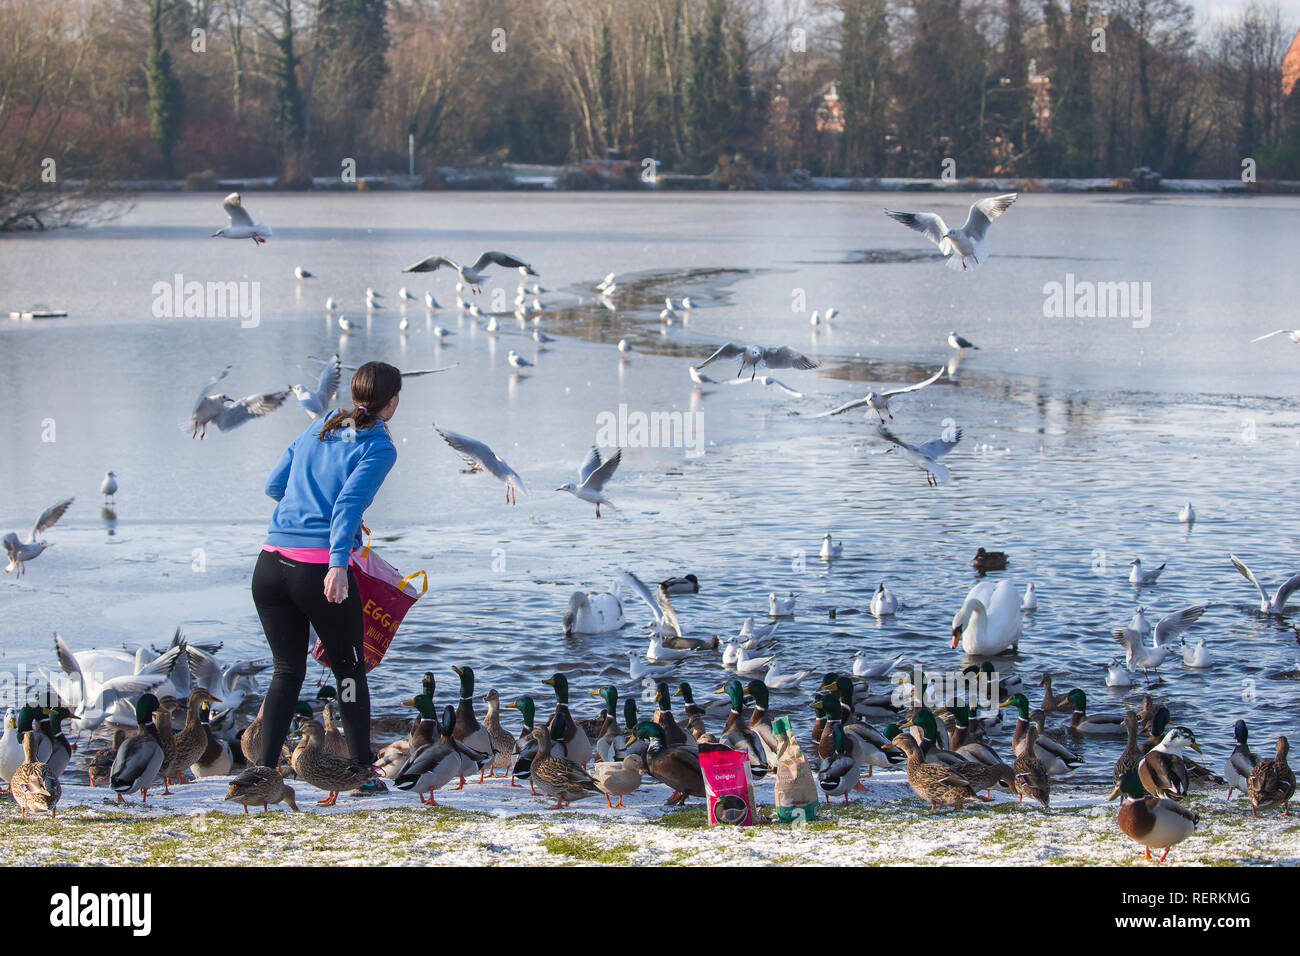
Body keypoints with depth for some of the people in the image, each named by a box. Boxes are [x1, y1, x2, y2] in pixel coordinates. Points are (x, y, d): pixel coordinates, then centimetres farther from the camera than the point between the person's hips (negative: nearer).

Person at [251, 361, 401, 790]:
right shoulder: (379, 448, -2)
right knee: (349, 669, 13)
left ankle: (264, 768, 8)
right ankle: (363, 771, 16)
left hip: (271, 565, 5)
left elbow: (274, 485, 20)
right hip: (321, 570, -5)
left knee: (287, 669, 17)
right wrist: (339, 563, -26)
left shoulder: (320, 428, 16)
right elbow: (350, 501, -17)